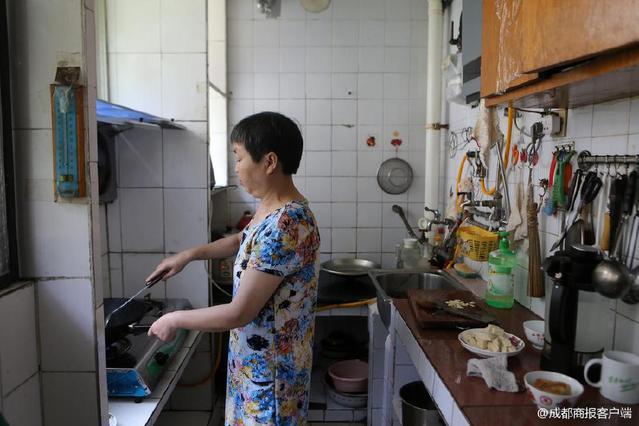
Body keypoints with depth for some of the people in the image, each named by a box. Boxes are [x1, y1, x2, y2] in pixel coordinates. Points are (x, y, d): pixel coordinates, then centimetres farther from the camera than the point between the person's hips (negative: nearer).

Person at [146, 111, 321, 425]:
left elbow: (239, 313, -28)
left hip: (270, 367, -9)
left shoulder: (285, 226, -32)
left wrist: (175, 320, -13)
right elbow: (244, 241, 21)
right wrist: (189, 255, 12)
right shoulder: (271, 208, -1)